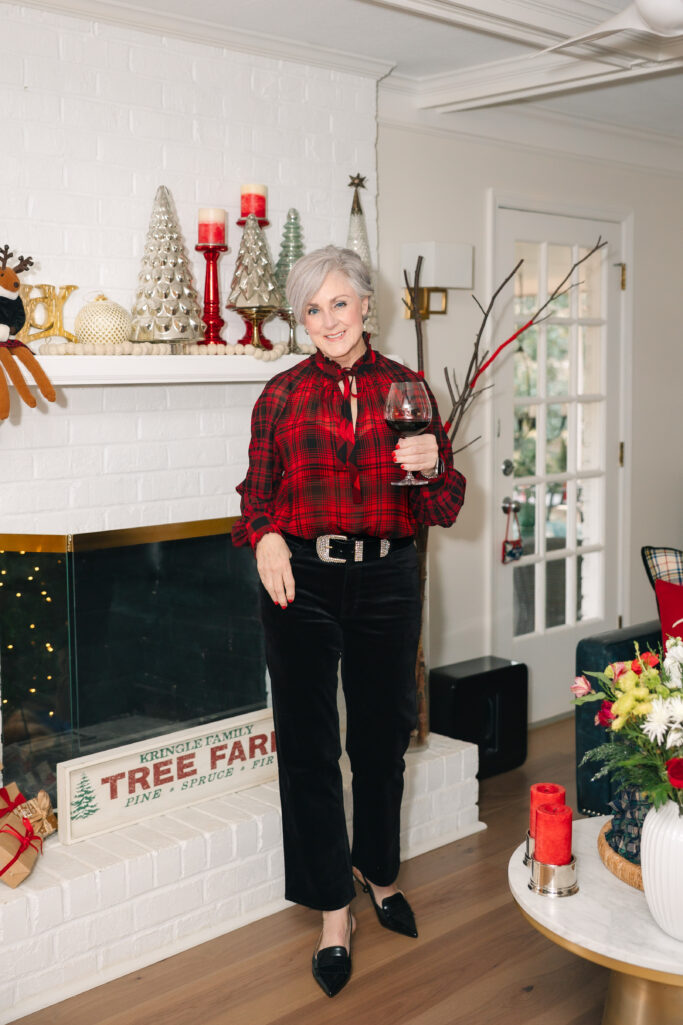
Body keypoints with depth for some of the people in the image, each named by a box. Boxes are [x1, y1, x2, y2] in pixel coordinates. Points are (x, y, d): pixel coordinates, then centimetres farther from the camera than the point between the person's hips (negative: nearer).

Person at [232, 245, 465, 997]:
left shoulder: (406, 388, 4)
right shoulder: (283, 394, 3)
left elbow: (442, 510, 5)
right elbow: (258, 489, 9)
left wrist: (432, 467, -17)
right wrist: (265, 536, -12)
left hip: (386, 581, 1)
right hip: (303, 582, -1)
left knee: (383, 736, 14)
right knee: (309, 745, 3)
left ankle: (377, 870, 40)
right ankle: (333, 912, 19)